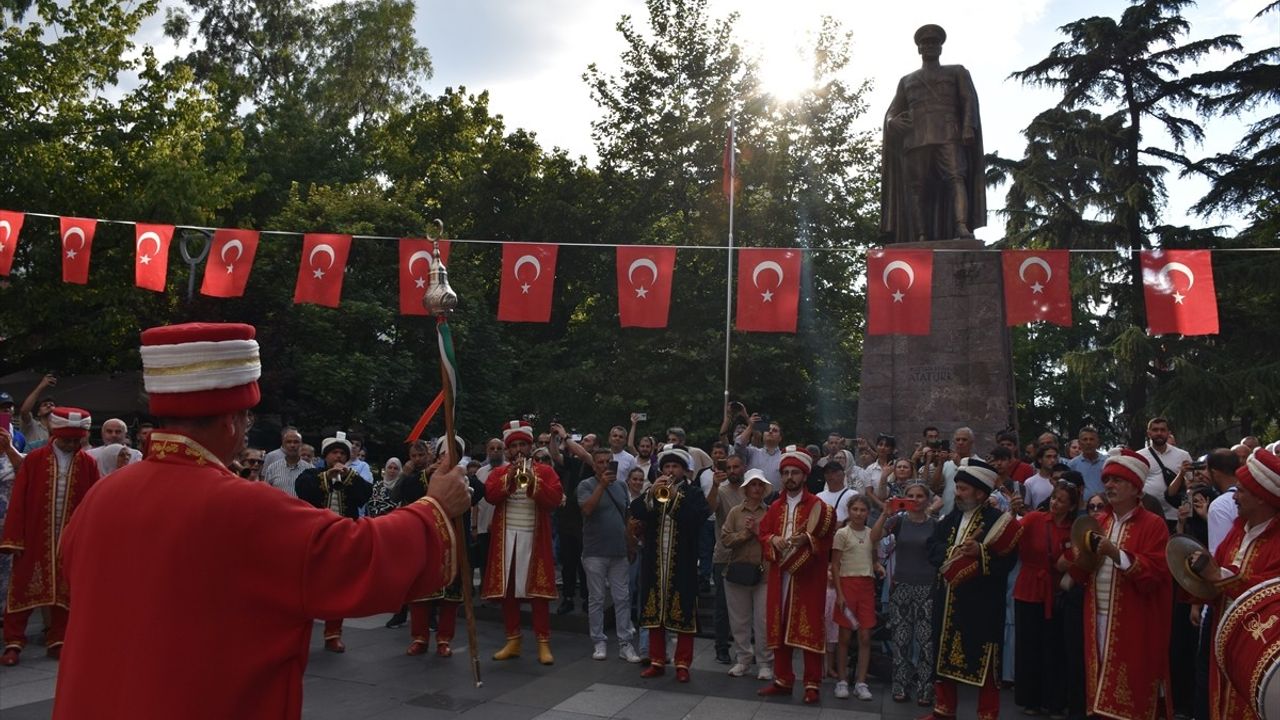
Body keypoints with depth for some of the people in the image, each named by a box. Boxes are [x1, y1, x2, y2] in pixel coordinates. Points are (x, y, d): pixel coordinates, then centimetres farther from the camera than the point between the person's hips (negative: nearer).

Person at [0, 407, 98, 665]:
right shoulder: (34, 459, -5)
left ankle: (57, 641, 19)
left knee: (65, 591, 8)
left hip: (72, 539, 1)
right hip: (35, 537, -1)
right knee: (23, 589, 4)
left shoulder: (88, 464, -1)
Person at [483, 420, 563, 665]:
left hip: (534, 538, -2)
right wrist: (509, 477, -19)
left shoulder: (545, 471, 5)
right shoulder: (499, 472, 10)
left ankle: (543, 643, 1)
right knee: (507, 590, 4)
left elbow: (555, 499, -10)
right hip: (506, 538, 2)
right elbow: (490, 496, -9)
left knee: (537, 589, -3)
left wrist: (533, 480, -19)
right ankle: (513, 641, 13)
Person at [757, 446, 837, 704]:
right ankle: (783, 680, 18)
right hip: (780, 575, 5)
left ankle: (812, 685, 3)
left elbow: (825, 538, -12)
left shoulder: (817, 506, -4)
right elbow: (762, 533, 12)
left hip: (808, 576, -5)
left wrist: (806, 539, -27)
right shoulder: (776, 507, 13)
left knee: (809, 628, -3)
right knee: (779, 627, 8)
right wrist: (773, 540, -8)